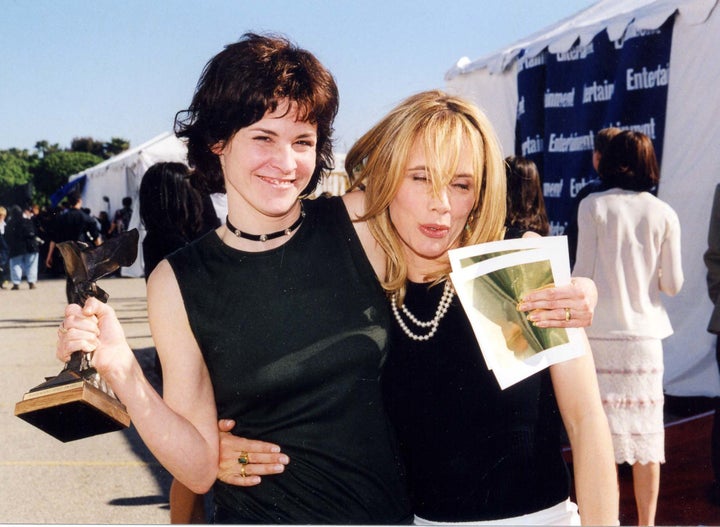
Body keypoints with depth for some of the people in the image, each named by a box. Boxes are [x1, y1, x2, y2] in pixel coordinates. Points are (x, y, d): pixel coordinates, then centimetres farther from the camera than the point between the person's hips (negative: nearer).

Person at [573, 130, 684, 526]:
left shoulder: (593, 206, -5)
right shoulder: (664, 214, 1)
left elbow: (582, 274, -6)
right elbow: (672, 284, 2)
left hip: (601, 333, -2)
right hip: (645, 334, 2)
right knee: (646, 433, 9)